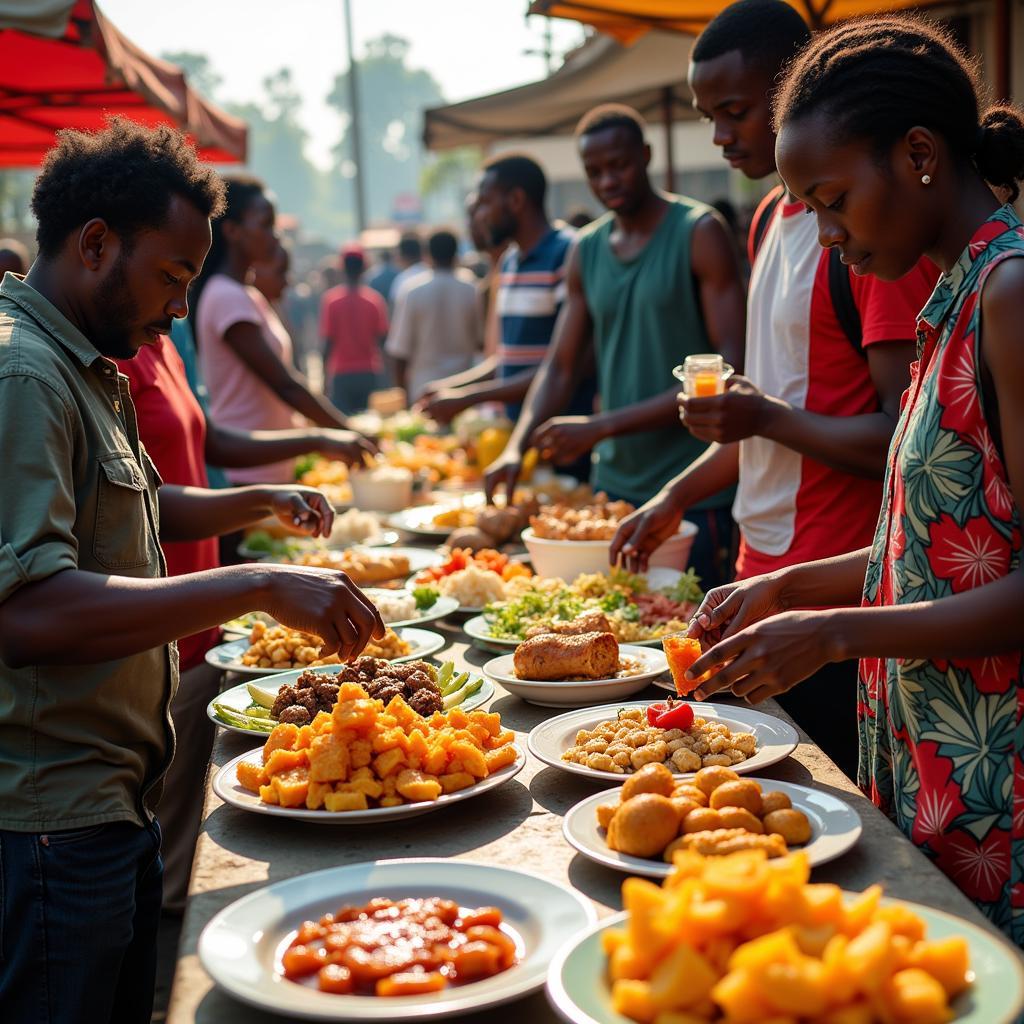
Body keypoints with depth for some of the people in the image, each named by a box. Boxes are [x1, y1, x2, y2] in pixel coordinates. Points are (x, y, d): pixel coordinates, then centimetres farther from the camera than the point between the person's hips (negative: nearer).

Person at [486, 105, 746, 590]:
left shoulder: (698, 232, -6)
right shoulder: (586, 251, 11)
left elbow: (730, 365, -14)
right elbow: (560, 367, 14)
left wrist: (602, 426, -17)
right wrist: (517, 446, -6)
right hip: (616, 484, 5)